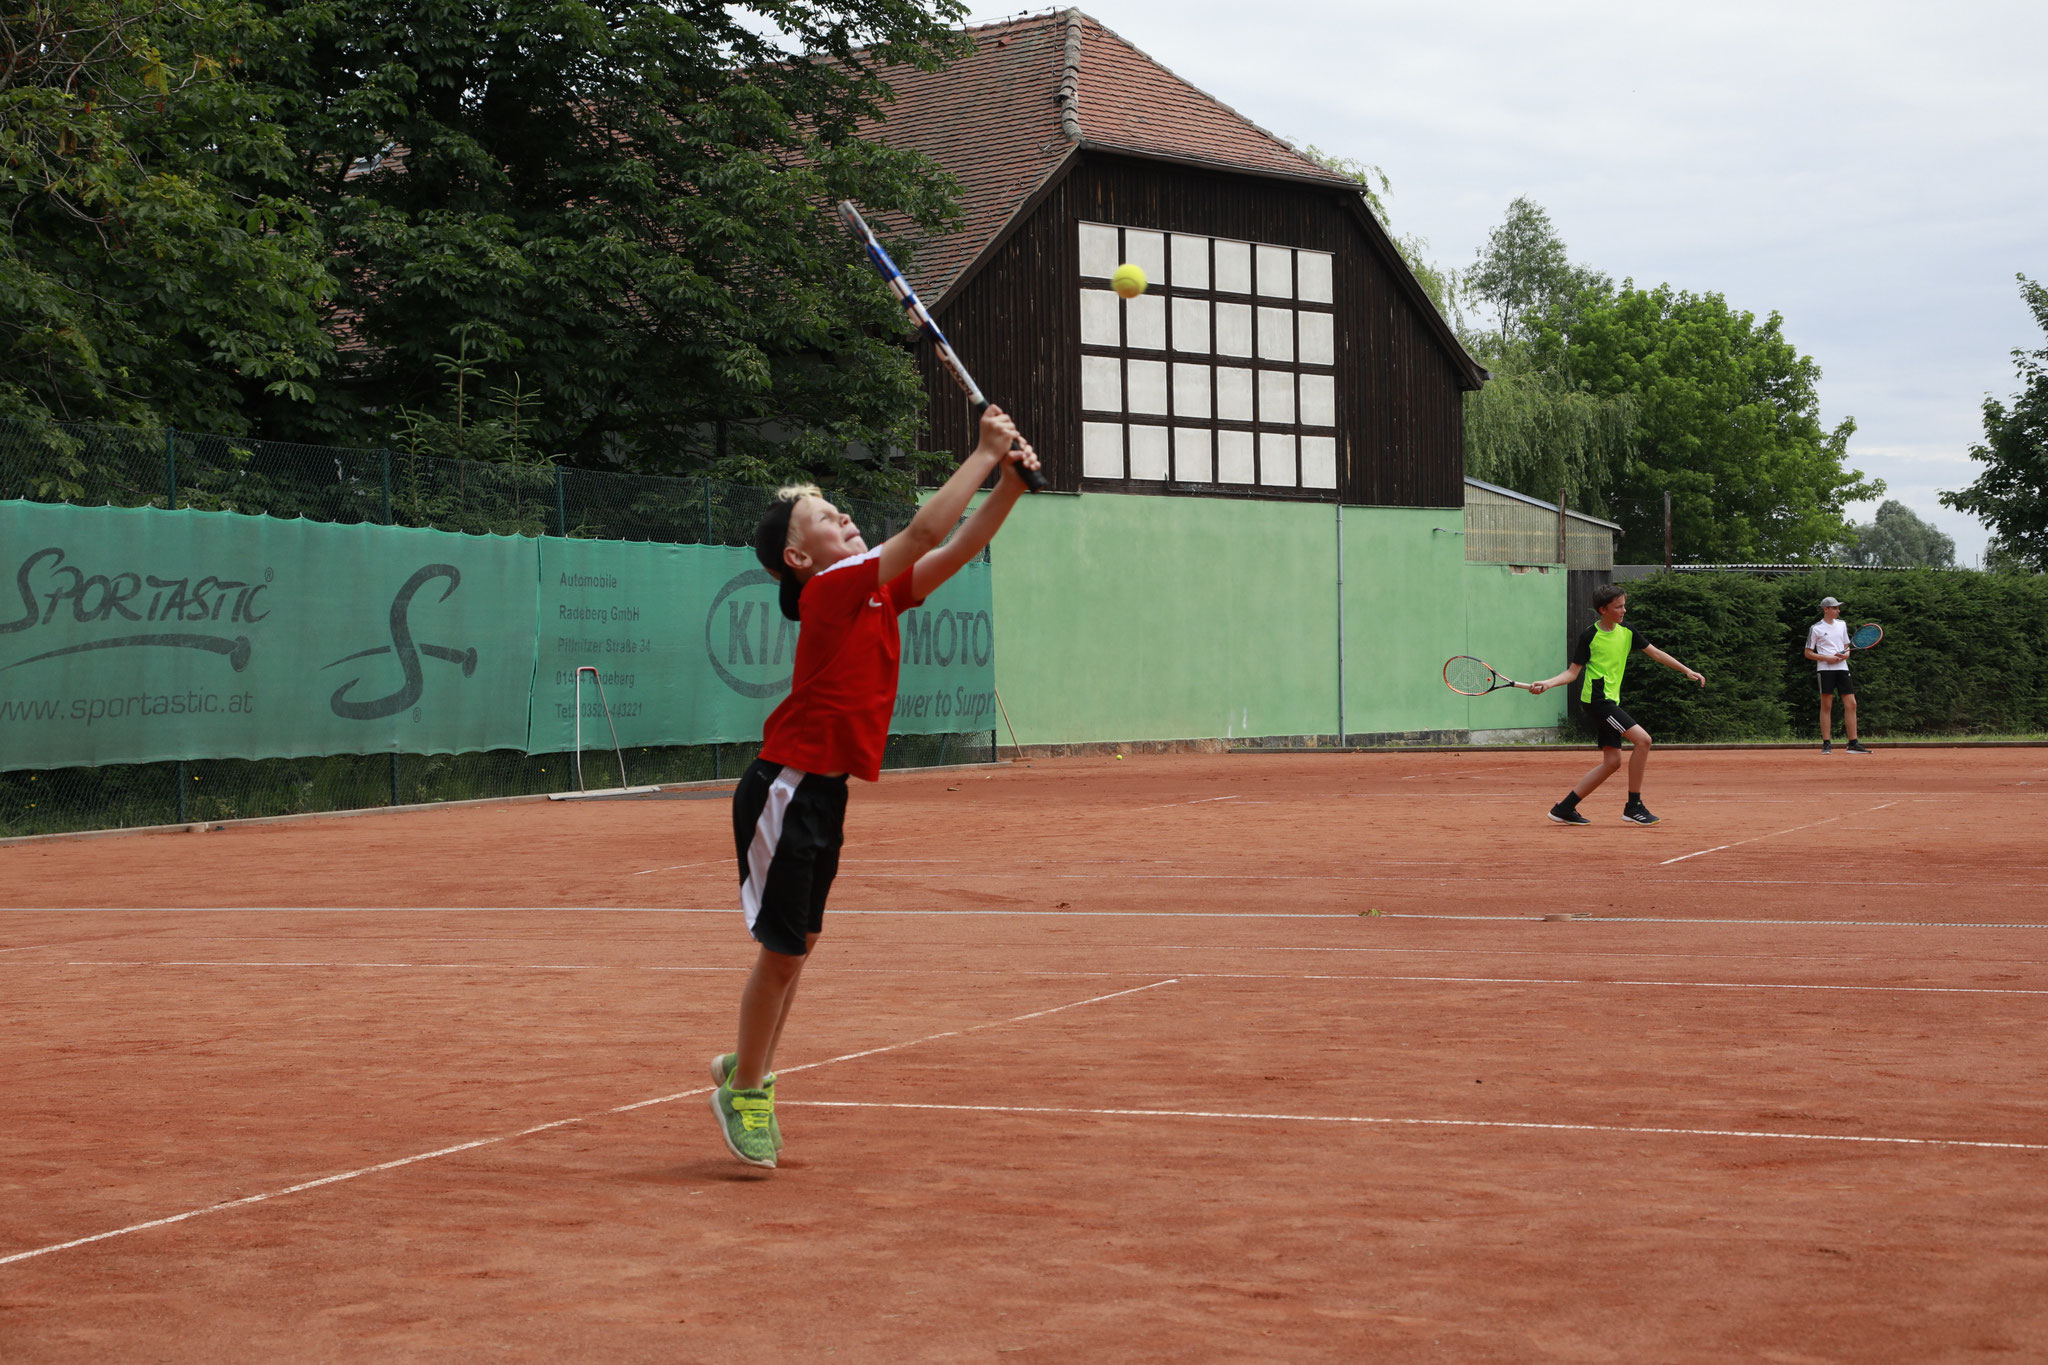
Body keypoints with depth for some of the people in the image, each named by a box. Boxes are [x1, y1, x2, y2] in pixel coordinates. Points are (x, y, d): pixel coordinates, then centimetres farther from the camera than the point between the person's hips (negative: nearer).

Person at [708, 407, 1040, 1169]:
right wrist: (986, 452, -19)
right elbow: (925, 532, -24)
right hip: (786, 788, -9)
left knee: (799, 942, 18)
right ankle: (744, 1091, 13)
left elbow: (958, 548, 9)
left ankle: (749, 1069, 33)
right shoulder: (831, 590, -16)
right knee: (782, 948, -2)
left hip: (823, 792, 9)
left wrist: (1010, 480, -5)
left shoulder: (877, 590, 9)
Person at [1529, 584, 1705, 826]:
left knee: (1612, 761, 5)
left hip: (1611, 701, 8)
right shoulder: (1589, 636, -7)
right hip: (1596, 698, -8)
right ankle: (1633, 806, -12)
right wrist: (1547, 684, -18)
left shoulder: (1626, 633, 10)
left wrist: (1687, 671, 13)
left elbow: (1656, 653, 17)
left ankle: (1564, 808, 10)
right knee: (1643, 739, -18)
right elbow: (1573, 672, -3)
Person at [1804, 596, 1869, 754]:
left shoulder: (1842, 624, 16)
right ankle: (1826, 744, -1)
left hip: (1842, 668, 5)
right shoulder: (1816, 628, 0)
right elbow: (1808, 653, 2)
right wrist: (1827, 658, -12)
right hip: (1825, 669, -5)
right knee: (1826, 705, -4)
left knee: (1851, 704, -2)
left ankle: (1853, 743, 1)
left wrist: (1845, 655, -1)